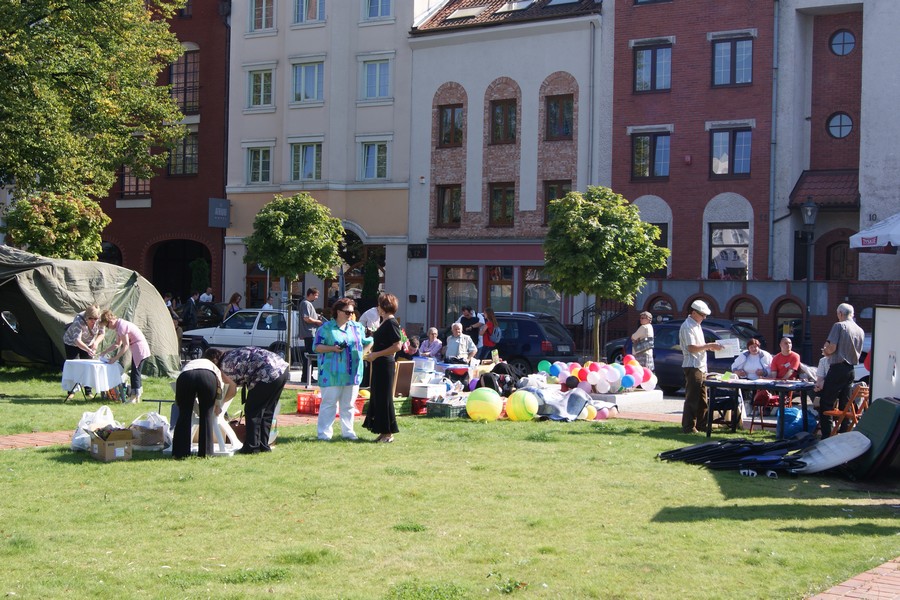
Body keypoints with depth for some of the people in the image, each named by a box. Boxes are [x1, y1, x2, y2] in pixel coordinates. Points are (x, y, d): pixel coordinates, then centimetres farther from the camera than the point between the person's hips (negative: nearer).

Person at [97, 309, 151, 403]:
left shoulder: (122, 326, -21)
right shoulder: (119, 326, 10)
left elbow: (126, 346, -22)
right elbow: (118, 344, 16)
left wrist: (115, 358, -20)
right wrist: (103, 352, 15)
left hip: (140, 349, -10)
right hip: (137, 349, 10)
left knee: (135, 372, -8)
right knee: (135, 371, 13)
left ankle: (135, 396, -5)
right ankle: (136, 395, 17)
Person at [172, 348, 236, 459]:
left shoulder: (189, 363, 44)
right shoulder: (214, 367, 41)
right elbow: (233, 387, 35)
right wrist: (219, 403, 43)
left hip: (185, 376, 1)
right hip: (207, 376, -1)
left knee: (184, 415, 12)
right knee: (206, 415, 12)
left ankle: (180, 453, 8)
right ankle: (205, 453, 11)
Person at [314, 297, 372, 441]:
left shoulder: (357, 327, 13)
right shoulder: (326, 327, 0)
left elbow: (368, 342, 22)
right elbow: (316, 346, -3)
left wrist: (361, 353, 6)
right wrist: (333, 348, -16)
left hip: (353, 373, 5)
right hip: (332, 374, -4)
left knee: (348, 404, 9)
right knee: (329, 403, -4)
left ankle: (347, 431, 17)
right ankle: (323, 433, 0)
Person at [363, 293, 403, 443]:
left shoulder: (391, 323, -14)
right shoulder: (384, 322, 15)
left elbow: (397, 346, -21)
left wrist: (376, 354, -19)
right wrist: (372, 353, 12)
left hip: (385, 365, -10)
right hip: (379, 365, 10)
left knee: (384, 398, -4)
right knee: (377, 397, 11)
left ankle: (388, 433, 3)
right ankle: (383, 432, 17)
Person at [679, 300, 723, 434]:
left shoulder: (696, 326, 19)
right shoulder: (687, 327, -13)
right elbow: (692, 348, -20)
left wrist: (710, 346, 9)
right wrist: (709, 346, -17)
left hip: (701, 367, 10)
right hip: (692, 367, -10)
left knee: (702, 398, 12)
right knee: (692, 398, -7)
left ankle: (701, 424, 19)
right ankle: (688, 427, -4)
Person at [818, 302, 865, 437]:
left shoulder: (839, 326, -10)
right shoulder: (860, 331, 11)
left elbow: (831, 347, -18)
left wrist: (826, 351, 5)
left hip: (837, 368, -7)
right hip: (851, 369, 7)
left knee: (826, 403, -2)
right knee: (845, 403, 14)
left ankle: (826, 436, -7)